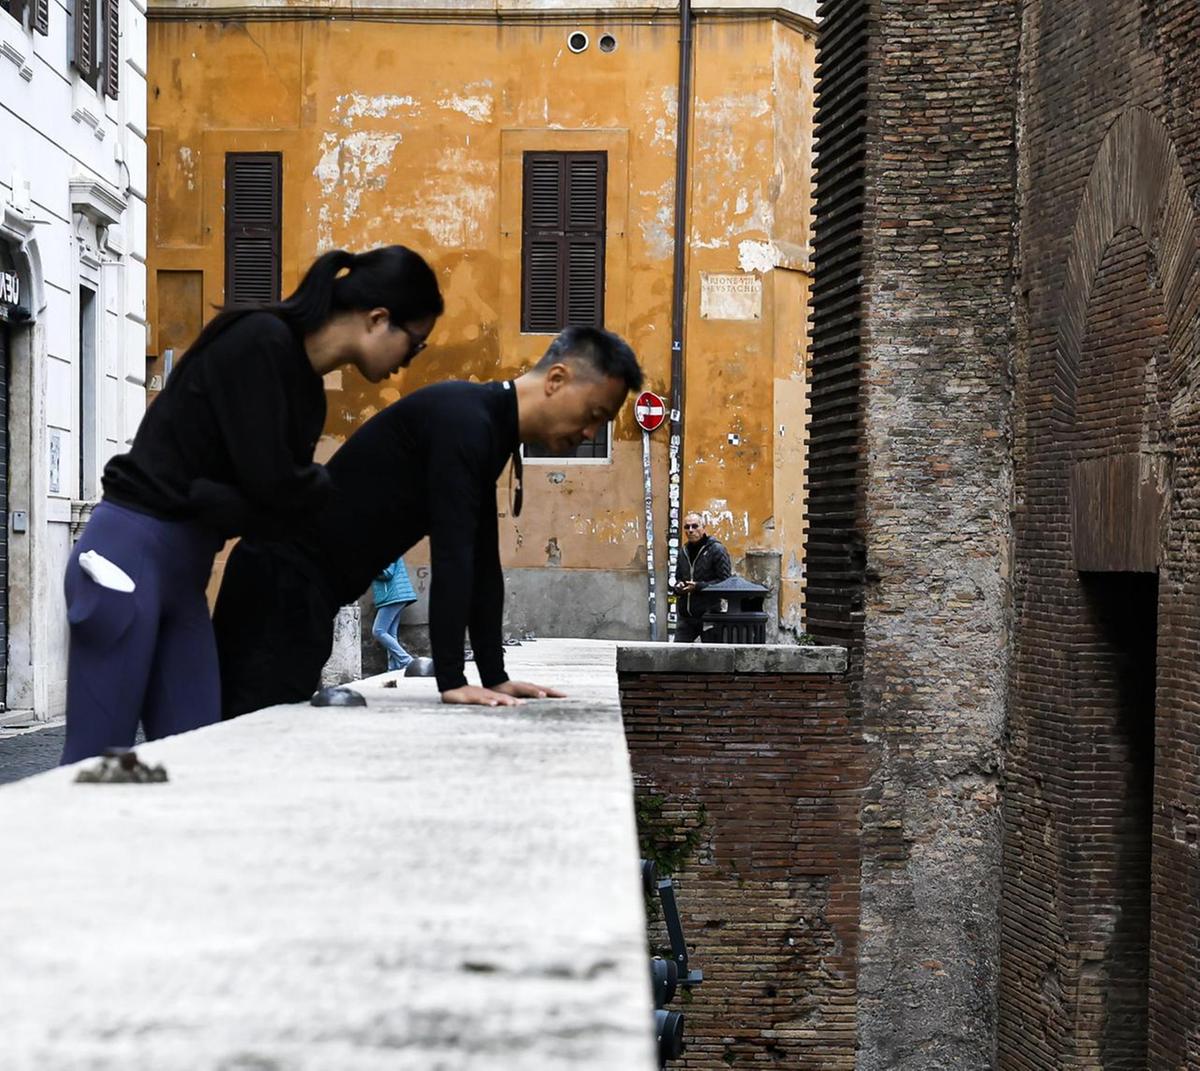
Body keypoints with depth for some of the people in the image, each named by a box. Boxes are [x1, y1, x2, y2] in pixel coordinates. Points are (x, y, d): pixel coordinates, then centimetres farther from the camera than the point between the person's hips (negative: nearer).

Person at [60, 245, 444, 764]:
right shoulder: (260, 342, -13)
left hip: (184, 571, 9)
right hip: (127, 558, -9)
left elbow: (272, 504, 11)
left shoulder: (305, 390, 14)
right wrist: (333, 488, 0)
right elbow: (269, 483, -17)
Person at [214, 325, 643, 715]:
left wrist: (495, 678, 10)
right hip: (286, 574, -10)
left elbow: (482, 563, 13)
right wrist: (451, 681, -25)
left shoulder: (490, 427, 12)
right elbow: (450, 555, -24)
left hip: (306, 582, 10)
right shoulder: (465, 421, -19)